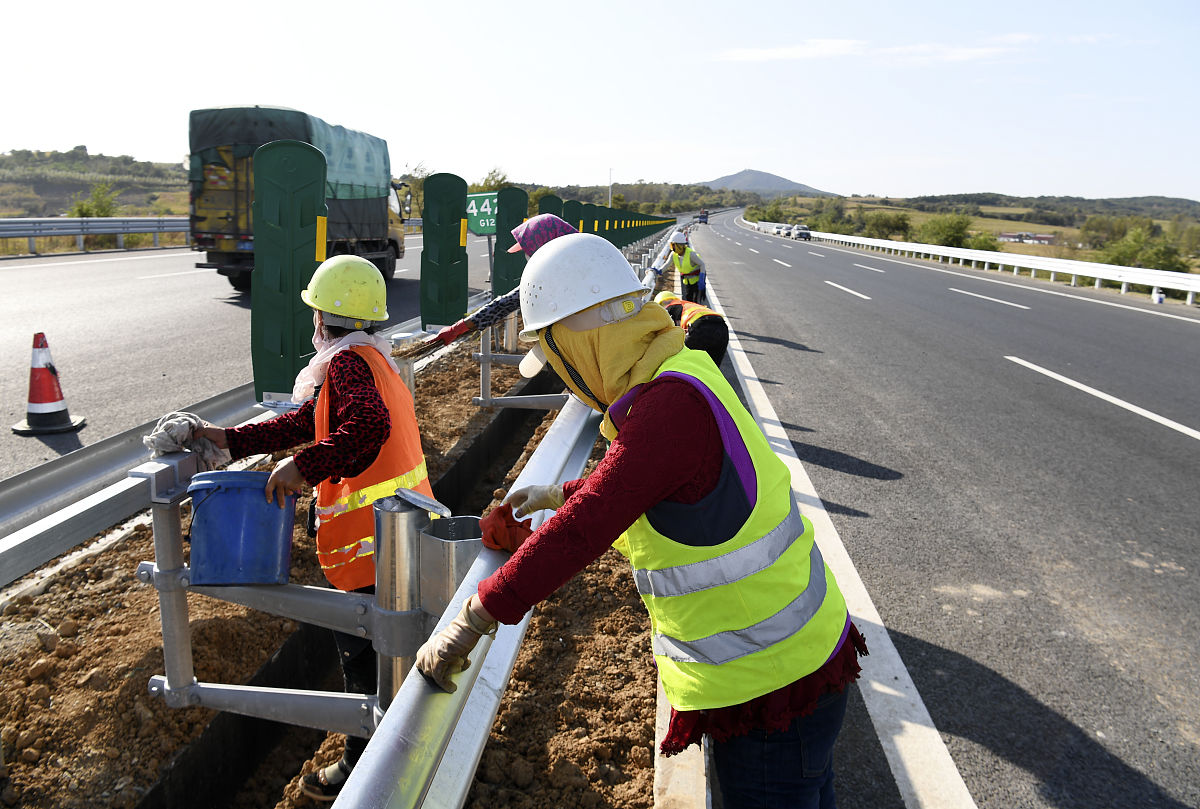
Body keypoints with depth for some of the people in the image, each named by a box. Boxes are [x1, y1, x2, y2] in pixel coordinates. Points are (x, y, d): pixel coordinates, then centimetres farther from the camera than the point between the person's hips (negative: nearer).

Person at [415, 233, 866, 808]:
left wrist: (470, 622, -26)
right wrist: (556, 493, 31)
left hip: (770, 686, -9)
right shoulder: (683, 373, 4)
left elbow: (581, 531, -33)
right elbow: (627, 478, 23)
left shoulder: (672, 406, -29)